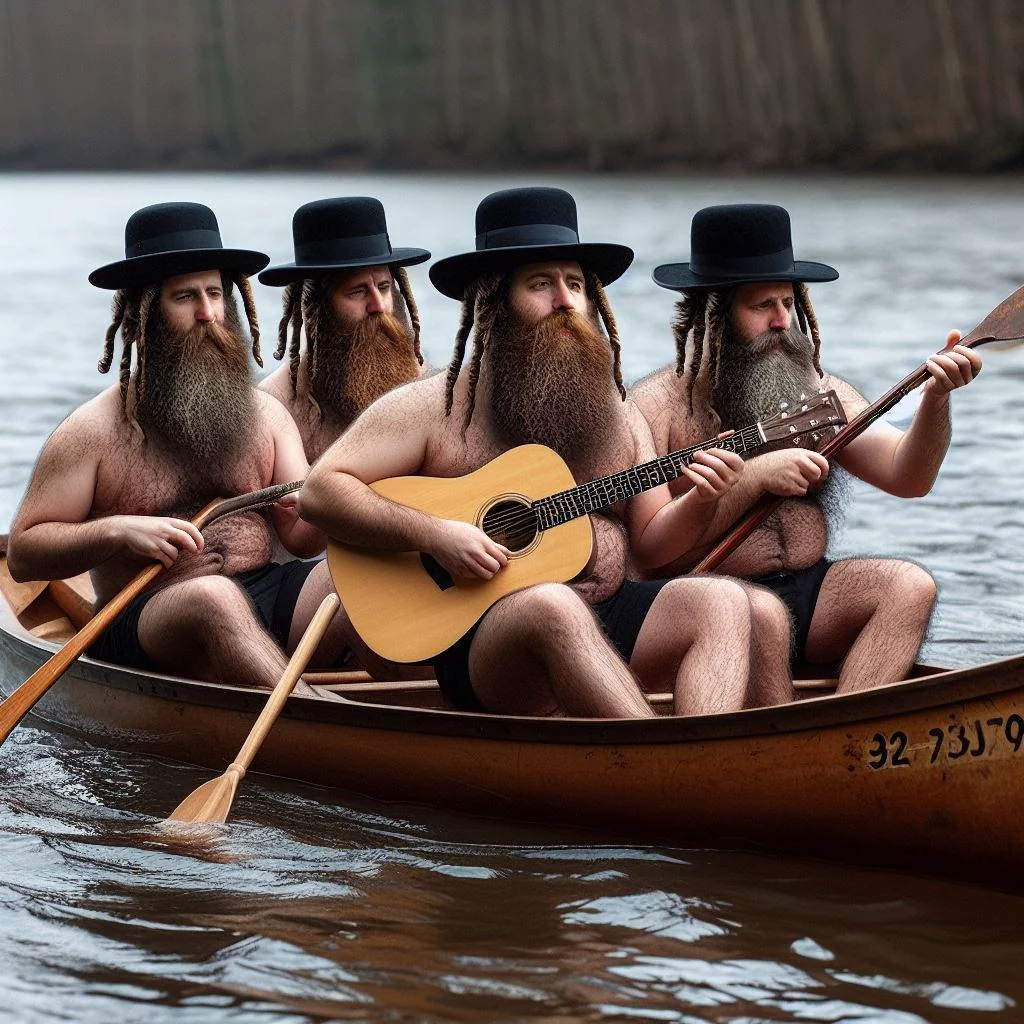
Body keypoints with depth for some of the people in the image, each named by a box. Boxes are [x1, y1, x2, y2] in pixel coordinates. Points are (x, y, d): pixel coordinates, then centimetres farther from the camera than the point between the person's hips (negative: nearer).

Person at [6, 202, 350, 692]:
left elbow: (301, 537, 12)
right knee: (213, 597, -39)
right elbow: (23, 554, 3)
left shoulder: (265, 413, 17)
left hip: (266, 597, 4)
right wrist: (116, 531, -14)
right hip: (145, 620, -4)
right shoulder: (94, 430, 4)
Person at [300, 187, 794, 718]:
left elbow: (651, 543, 17)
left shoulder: (617, 413, 17)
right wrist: (434, 534, -15)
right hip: (480, 638, -5)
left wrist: (692, 502, -5)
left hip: (609, 621, 6)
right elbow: (320, 490, -4)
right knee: (552, 606, -38)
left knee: (723, 603, -20)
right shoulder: (432, 408, 1)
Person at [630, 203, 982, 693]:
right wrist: (755, 478, -19)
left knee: (909, 586, -20)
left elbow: (906, 477, 2)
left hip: (808, 590, 5)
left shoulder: (819, 391, 13)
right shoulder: (660, 404, -4)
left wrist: (935, 396, -15)